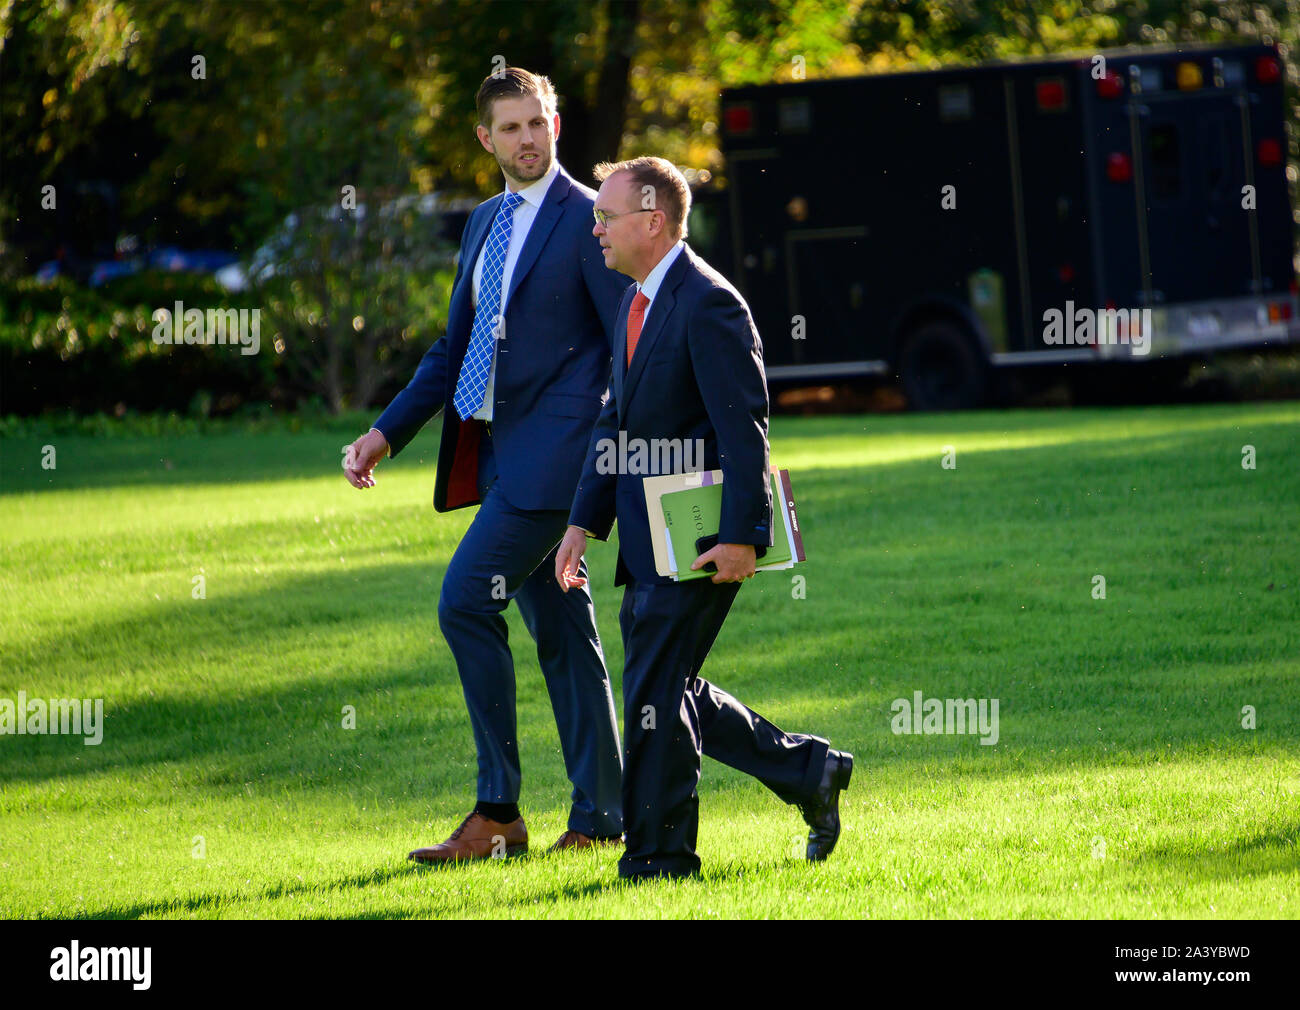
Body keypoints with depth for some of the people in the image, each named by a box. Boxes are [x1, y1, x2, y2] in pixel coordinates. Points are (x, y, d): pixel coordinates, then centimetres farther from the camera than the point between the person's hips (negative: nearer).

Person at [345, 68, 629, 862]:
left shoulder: (589, 219, -8)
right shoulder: (487, 224, 17)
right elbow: (456, 348, 21)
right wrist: (387, 433, 13)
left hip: (554, 450, -8)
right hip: (500, 452, 8)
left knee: (466, 601, -14)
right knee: (559, 629, 10)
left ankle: (498, 811, -9)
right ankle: (600, 817, 14)